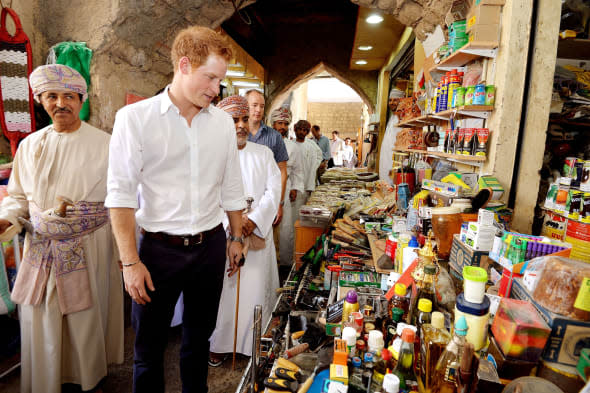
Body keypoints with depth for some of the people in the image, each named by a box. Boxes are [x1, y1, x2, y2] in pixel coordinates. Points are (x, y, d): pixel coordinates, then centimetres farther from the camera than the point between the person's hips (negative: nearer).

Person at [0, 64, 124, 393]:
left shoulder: (106, 145, -6)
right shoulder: (30, 146, 6)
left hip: (89, 250, -3)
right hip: (41, 249, 3)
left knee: (86, 320, 10)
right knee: (40, 322, 13)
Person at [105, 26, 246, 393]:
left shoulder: (223, 121, 3)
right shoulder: (135, 118, -8)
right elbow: (121, 194, -9)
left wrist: (237, 238, 12)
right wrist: (131, 262, -12)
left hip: (210, 246, 4)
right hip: (160, 248, -3)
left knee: (199, 338, 20)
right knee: (149, 348, 12)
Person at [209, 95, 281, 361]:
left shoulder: (263, 154, 9)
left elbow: (273, 191, 0)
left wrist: (254, 220, -14)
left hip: (258, 234, 2)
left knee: (255, 289, 3)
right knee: (221, 289, 4)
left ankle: (255, 342, 20)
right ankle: (218, 343, 23)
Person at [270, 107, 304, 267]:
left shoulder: (293, 147, 11)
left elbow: (297, 171, 16)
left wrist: (296, 188, 5)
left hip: (285, 193, 1)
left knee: (286, 230, 2)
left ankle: (286, 263, 16)